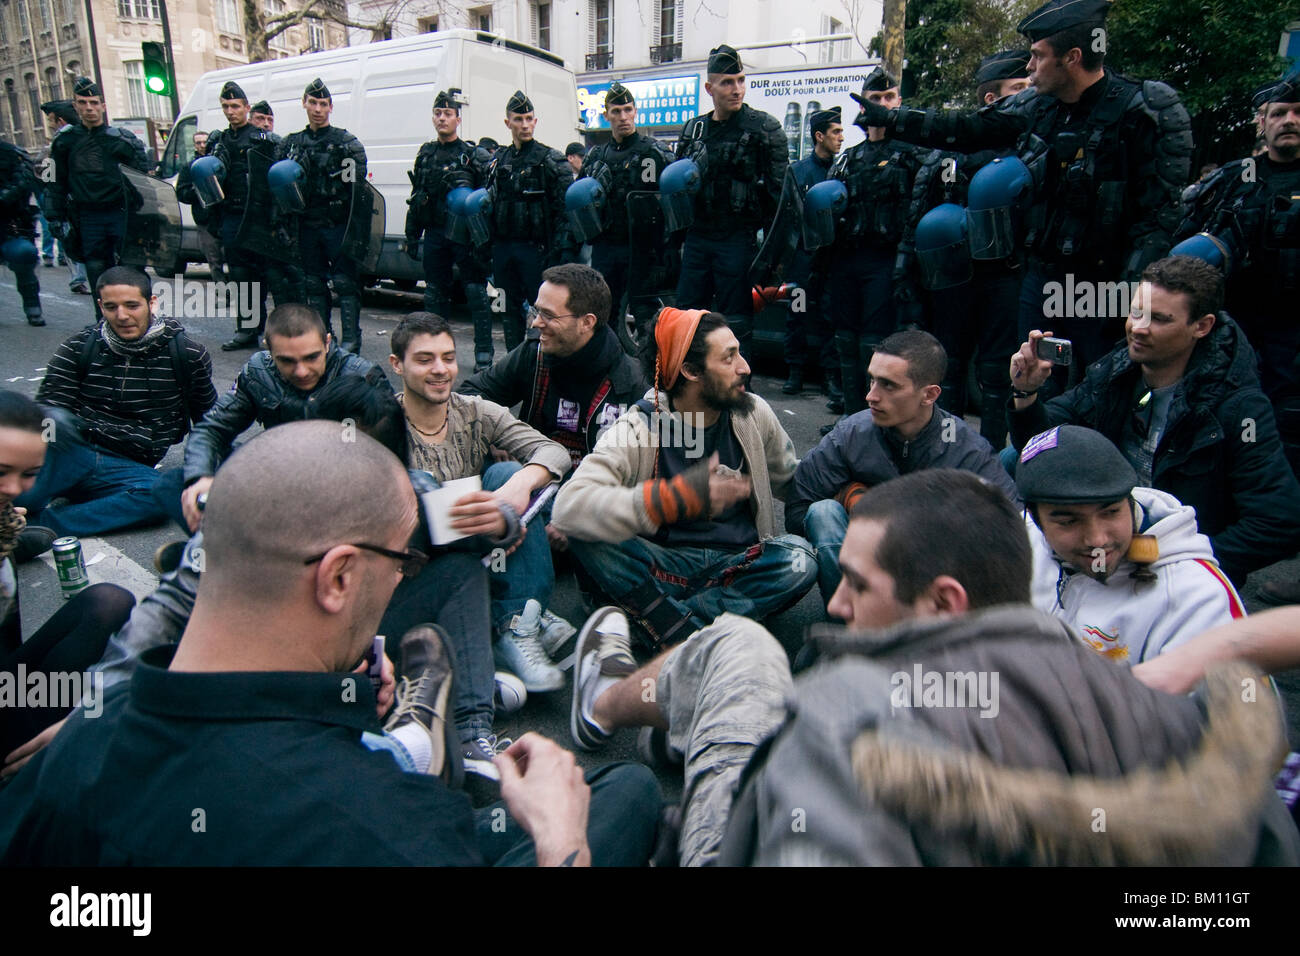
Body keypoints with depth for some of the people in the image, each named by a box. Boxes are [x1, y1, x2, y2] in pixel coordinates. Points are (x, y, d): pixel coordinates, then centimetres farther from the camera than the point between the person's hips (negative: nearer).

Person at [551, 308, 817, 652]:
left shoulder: (754, 414, 1)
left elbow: (791, 481, 17)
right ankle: (686, 636, -24)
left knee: (801, 558, -27)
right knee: (587, 535, -28)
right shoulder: (638, 429, -13)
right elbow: (568, 506, -30)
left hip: (738, 563, 3)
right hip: (665, 567, -3)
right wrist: (676, 498, -38)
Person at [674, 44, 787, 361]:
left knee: (737, 324, 1)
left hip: (738, 239, -5)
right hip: (697, 237, 5)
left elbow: (779, 189, -5)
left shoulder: (764, 127, -2)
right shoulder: (693, 130, 12)